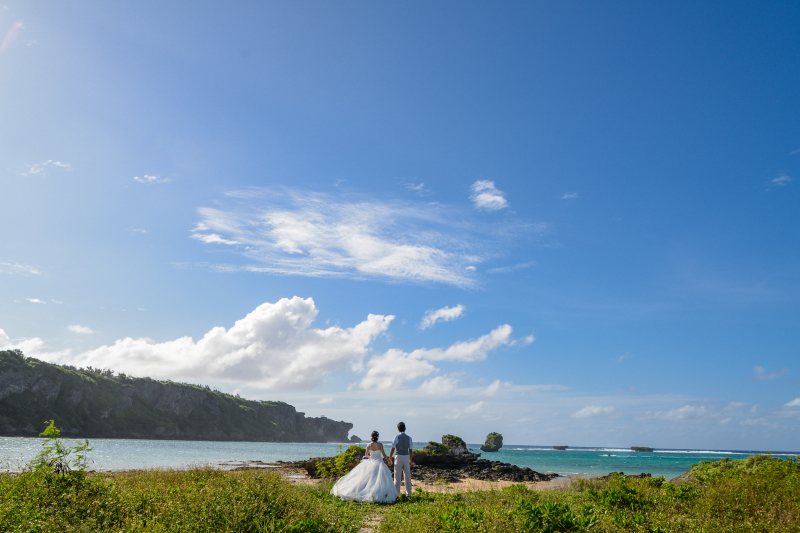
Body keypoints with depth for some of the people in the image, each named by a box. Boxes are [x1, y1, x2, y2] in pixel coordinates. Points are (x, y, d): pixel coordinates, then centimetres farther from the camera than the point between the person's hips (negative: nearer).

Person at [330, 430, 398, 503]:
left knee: (367, 479, 11)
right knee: (379, 479, 0)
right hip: (379, 463, -3)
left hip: (370, 462, 3)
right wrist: (389, 460, 11)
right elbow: (384, 455, -4)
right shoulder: (380, 445, -9)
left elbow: (366, 455, 9)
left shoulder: (369, 445, -2)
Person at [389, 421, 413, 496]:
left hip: (398, 457, -3)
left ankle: (397, 492, 6)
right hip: (406, 457, 3)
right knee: (407, 475, 10)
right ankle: (408, 493, 14)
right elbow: (411, 450, 4)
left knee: (397, 476, 4)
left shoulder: (397, 437, -7)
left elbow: (392, 449, -8)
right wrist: (410, 460, 13)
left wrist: (390, 458, 1)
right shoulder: (409, 438, 3)